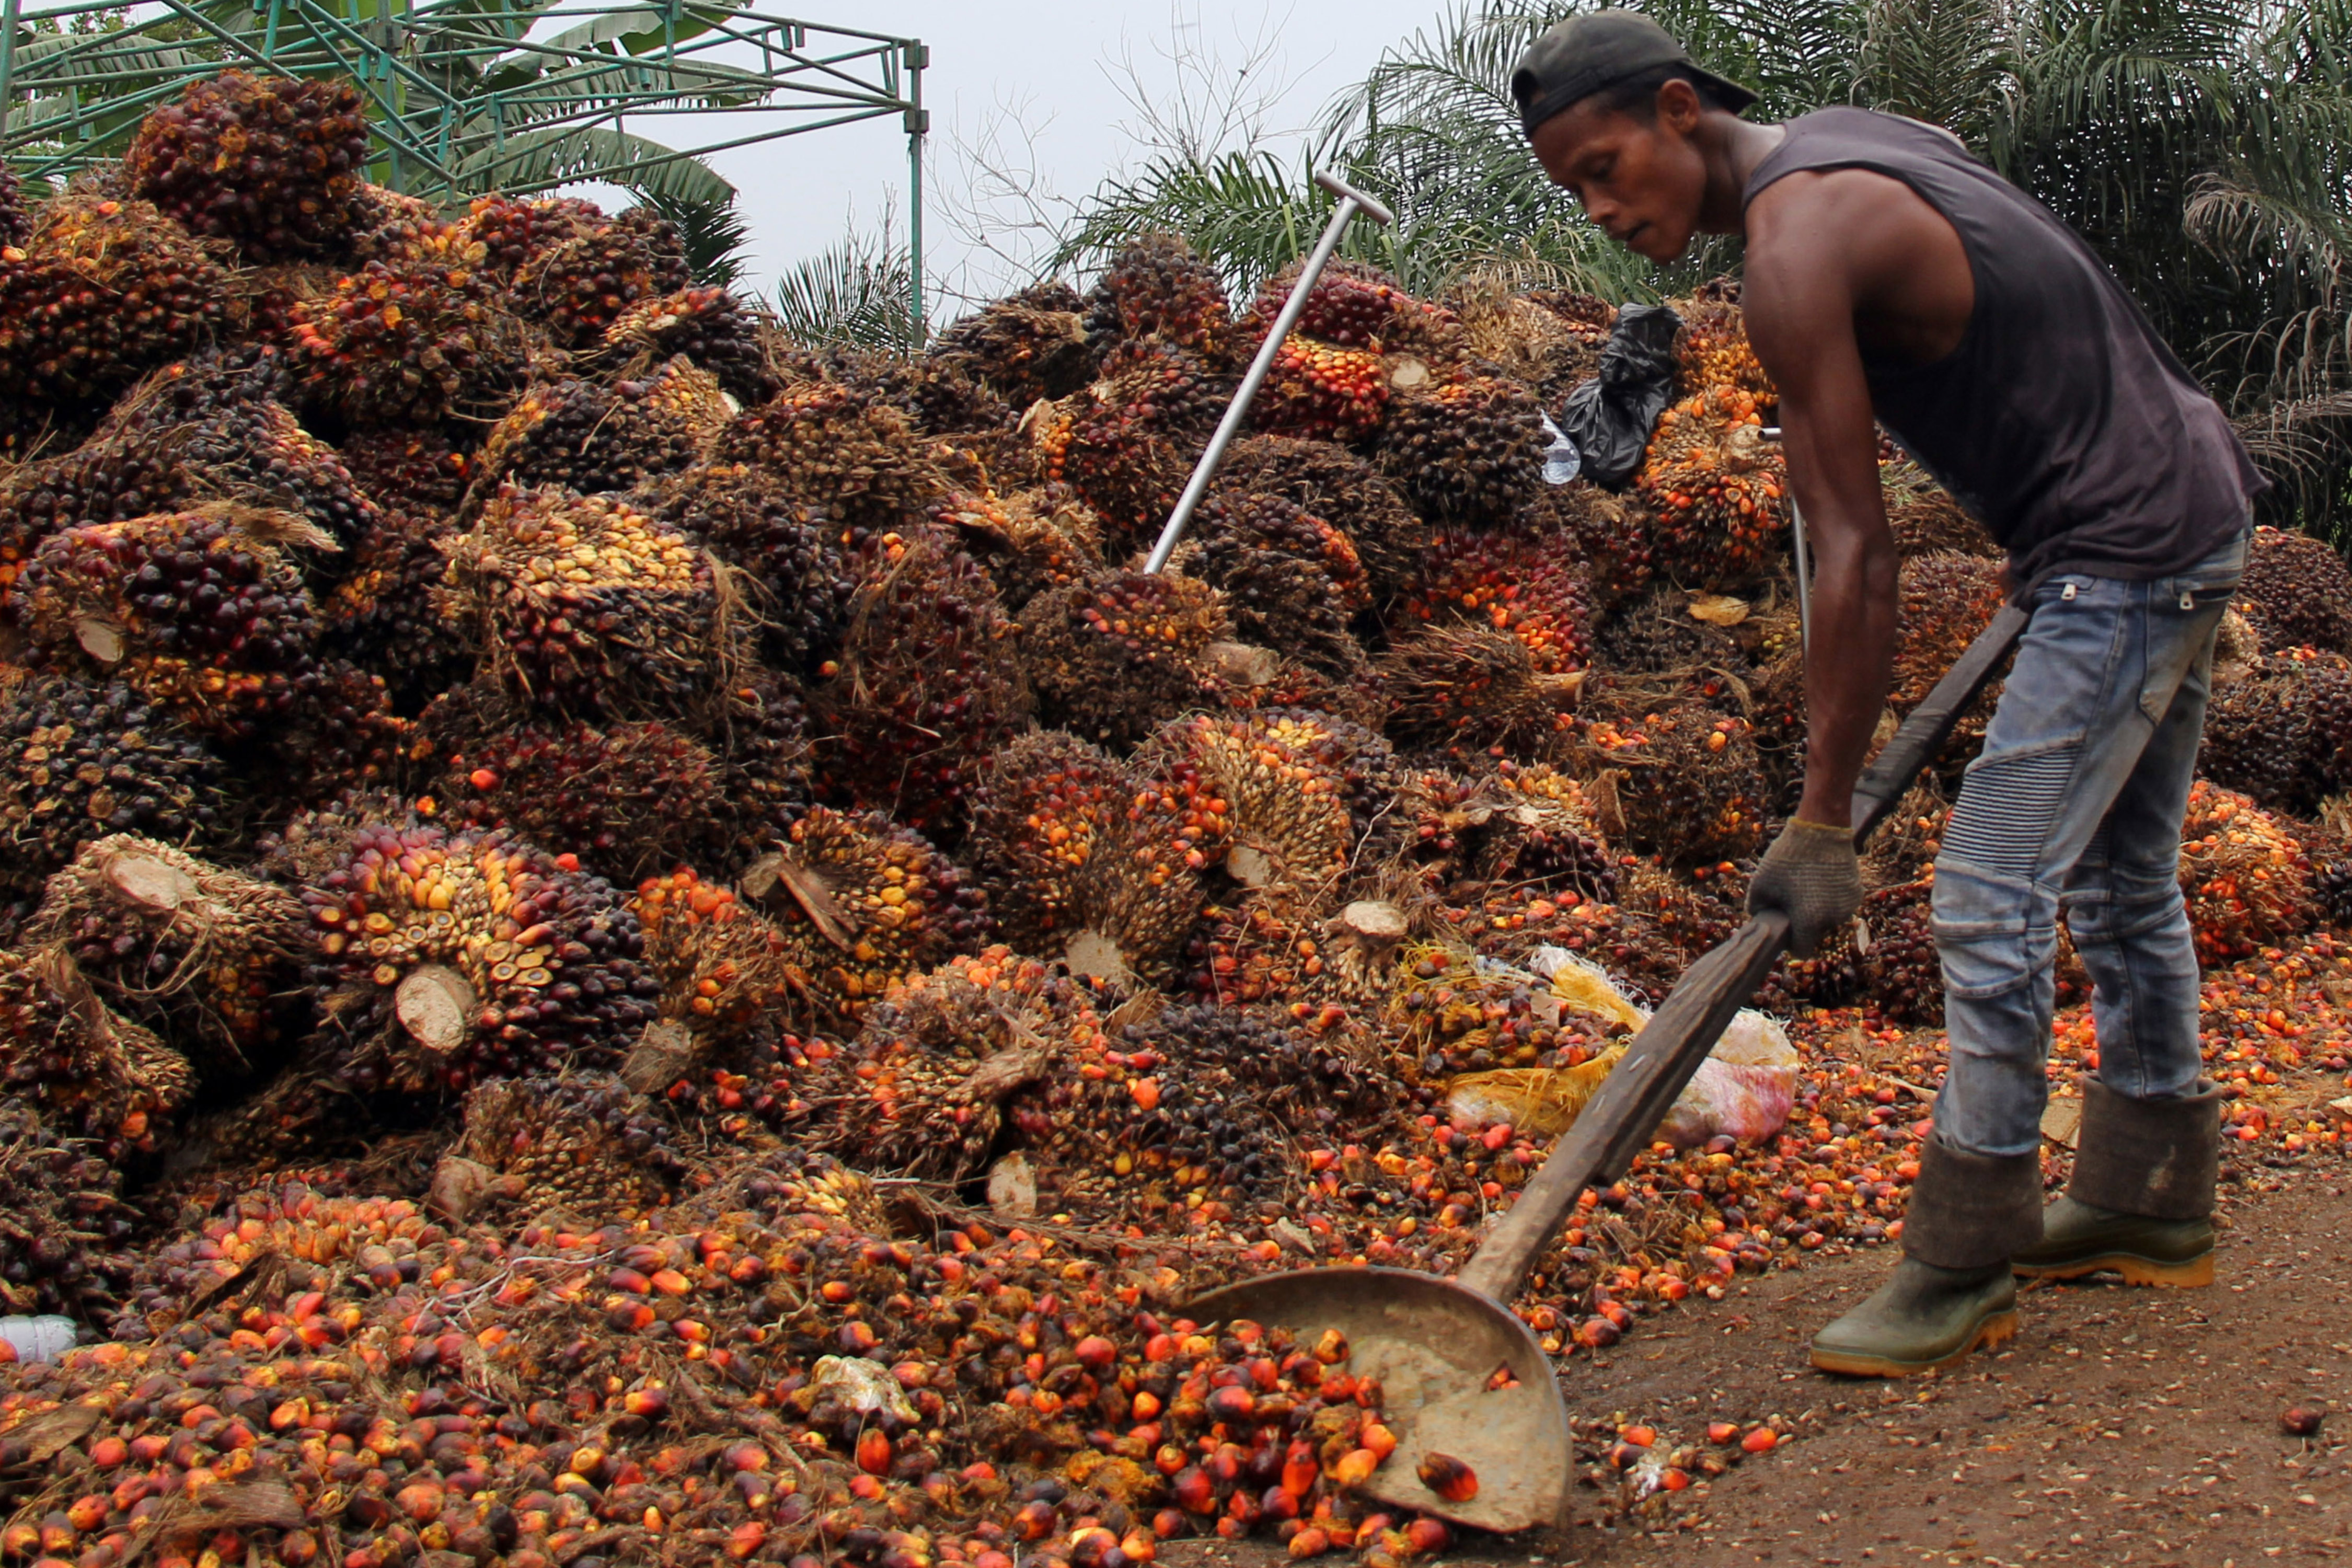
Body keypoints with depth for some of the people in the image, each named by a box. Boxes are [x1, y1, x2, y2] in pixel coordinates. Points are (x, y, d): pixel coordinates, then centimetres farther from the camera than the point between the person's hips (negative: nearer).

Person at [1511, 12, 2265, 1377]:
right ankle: (2152, 1208, 31)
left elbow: (1858, 560, -22)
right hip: (2198, 503, 11)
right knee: (2124, 883, 19)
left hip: (2124, 558, -10)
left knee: (1991, 905, -8)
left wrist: (1823, 823, -18)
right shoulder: (1851, 139, 9)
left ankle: (1964, 1273, 1)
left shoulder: (1796, 244, -21)